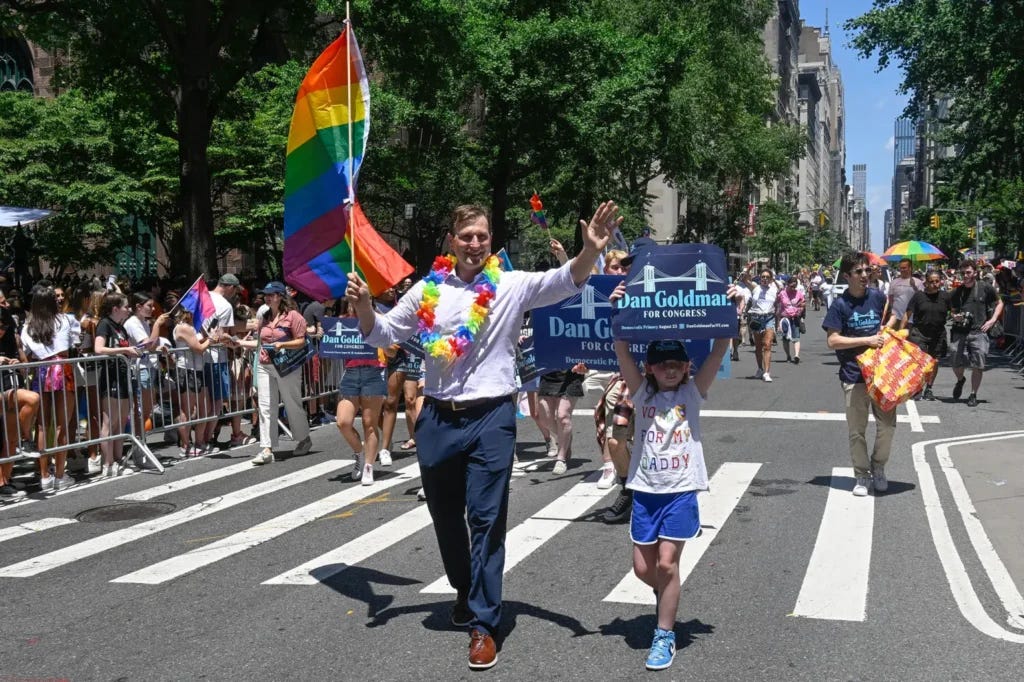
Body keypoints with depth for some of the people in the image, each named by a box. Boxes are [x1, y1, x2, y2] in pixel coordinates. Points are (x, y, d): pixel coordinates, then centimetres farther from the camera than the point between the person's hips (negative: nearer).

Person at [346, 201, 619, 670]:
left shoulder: (512, 286, -2)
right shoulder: (428, 289, 6)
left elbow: (565, 282, -16)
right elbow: (382, 335, 11)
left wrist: (591, 250, -35)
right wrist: (363, 304, -9)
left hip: (491, 417, -3)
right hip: (437, 417, 4)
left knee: (486, 519, -1)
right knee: (445, 514, 17)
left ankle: (483, 623, 8)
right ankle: (465, 589, 43)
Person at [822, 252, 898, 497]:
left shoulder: (877, 297, 4)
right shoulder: (840, 305, -7)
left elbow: (891, 315, 24)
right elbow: (832, 340, -13)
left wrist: (886, 328, 3)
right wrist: (867, 340, -16)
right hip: (854, 376, -3)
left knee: (887, 423, 6)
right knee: (857, 430, 4)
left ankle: (878, 468, 26)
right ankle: (861, 476, 17)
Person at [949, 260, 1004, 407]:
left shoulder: (985, 288, 1)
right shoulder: (957, 292, 10)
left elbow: (999, 303, 13)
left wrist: (992, 320, -1)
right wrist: (955, 317, -3)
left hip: (979, 332, -3)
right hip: (960, 332, 3)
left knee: (978, 366, -5)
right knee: (956, 364, 0)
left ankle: (973, 395, 9)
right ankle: (960, 380, 33)